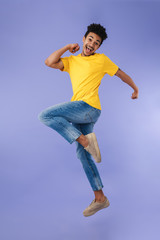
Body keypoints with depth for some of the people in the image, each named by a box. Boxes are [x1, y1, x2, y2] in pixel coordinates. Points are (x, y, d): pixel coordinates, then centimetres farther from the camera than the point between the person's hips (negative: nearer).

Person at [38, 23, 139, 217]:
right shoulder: (71, 61, 19)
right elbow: (49, 62, 3)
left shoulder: (102, 60, 8)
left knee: (45, 115, -19)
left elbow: (122, 74, 20)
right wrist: (67, 47, 10)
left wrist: (135, 89, 30)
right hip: (79, 114, 6)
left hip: (89, 107, -6)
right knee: (83, 156, 8)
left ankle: (85, 140, -16)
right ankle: (100, 199, 17)